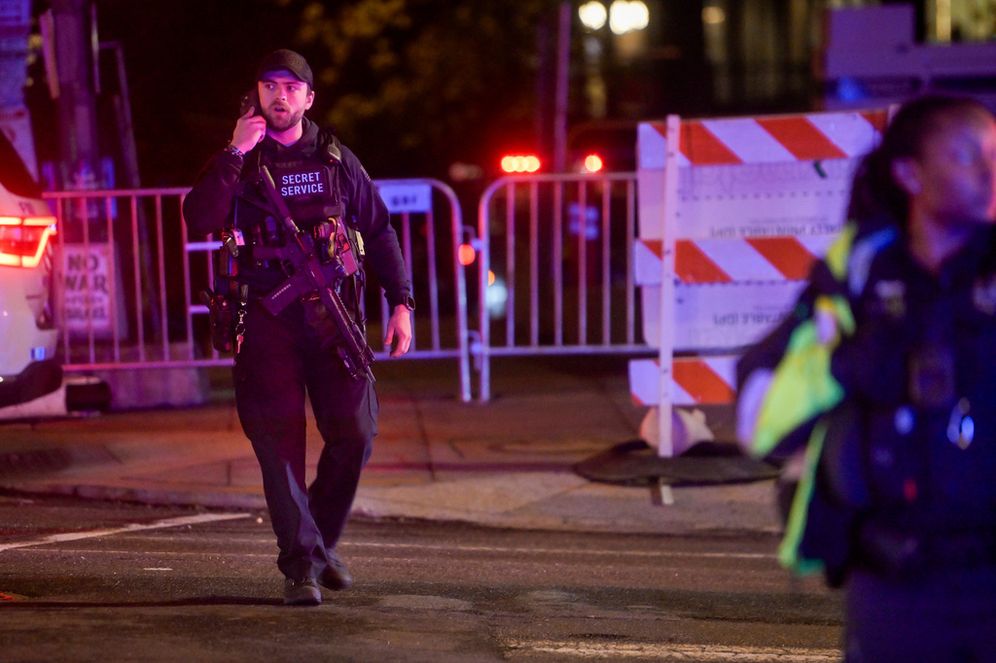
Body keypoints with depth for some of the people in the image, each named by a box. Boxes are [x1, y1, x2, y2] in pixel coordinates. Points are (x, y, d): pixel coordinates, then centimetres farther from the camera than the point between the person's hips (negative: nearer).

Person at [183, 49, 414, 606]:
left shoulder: (336, 159, 11)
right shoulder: (238, 163, 6)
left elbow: (379, 231, 13)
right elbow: (200, 219, -12)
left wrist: (401, 304, 5)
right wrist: (235, 154, -15)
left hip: (333, 315, 2)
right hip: (267, 320, -1)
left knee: (355, 433, -5)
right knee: (280, 444, -5)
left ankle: (323, 537, 18)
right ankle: (300, 563, 1)